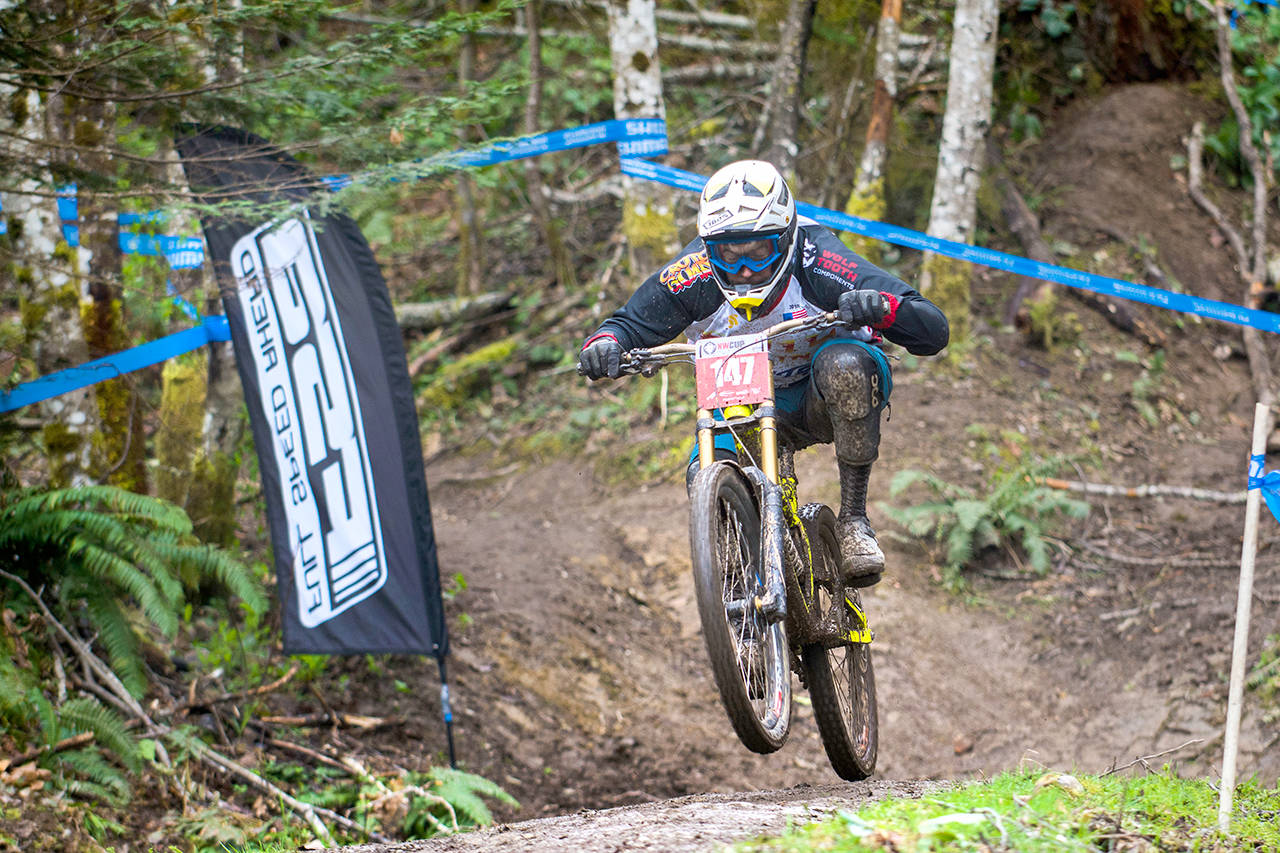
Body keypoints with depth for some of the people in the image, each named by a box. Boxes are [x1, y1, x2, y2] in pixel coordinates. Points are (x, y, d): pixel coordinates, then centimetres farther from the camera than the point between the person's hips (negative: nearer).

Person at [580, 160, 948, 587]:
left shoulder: (816, 262, -29)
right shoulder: (694, 276, -23)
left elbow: (934, 332, -31)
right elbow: (632, 322, -8)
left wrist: (882, 307, -53)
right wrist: (606, 342, -33)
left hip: (826, 399, -2)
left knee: (844, 363, -36)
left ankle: (853, 519, -21)